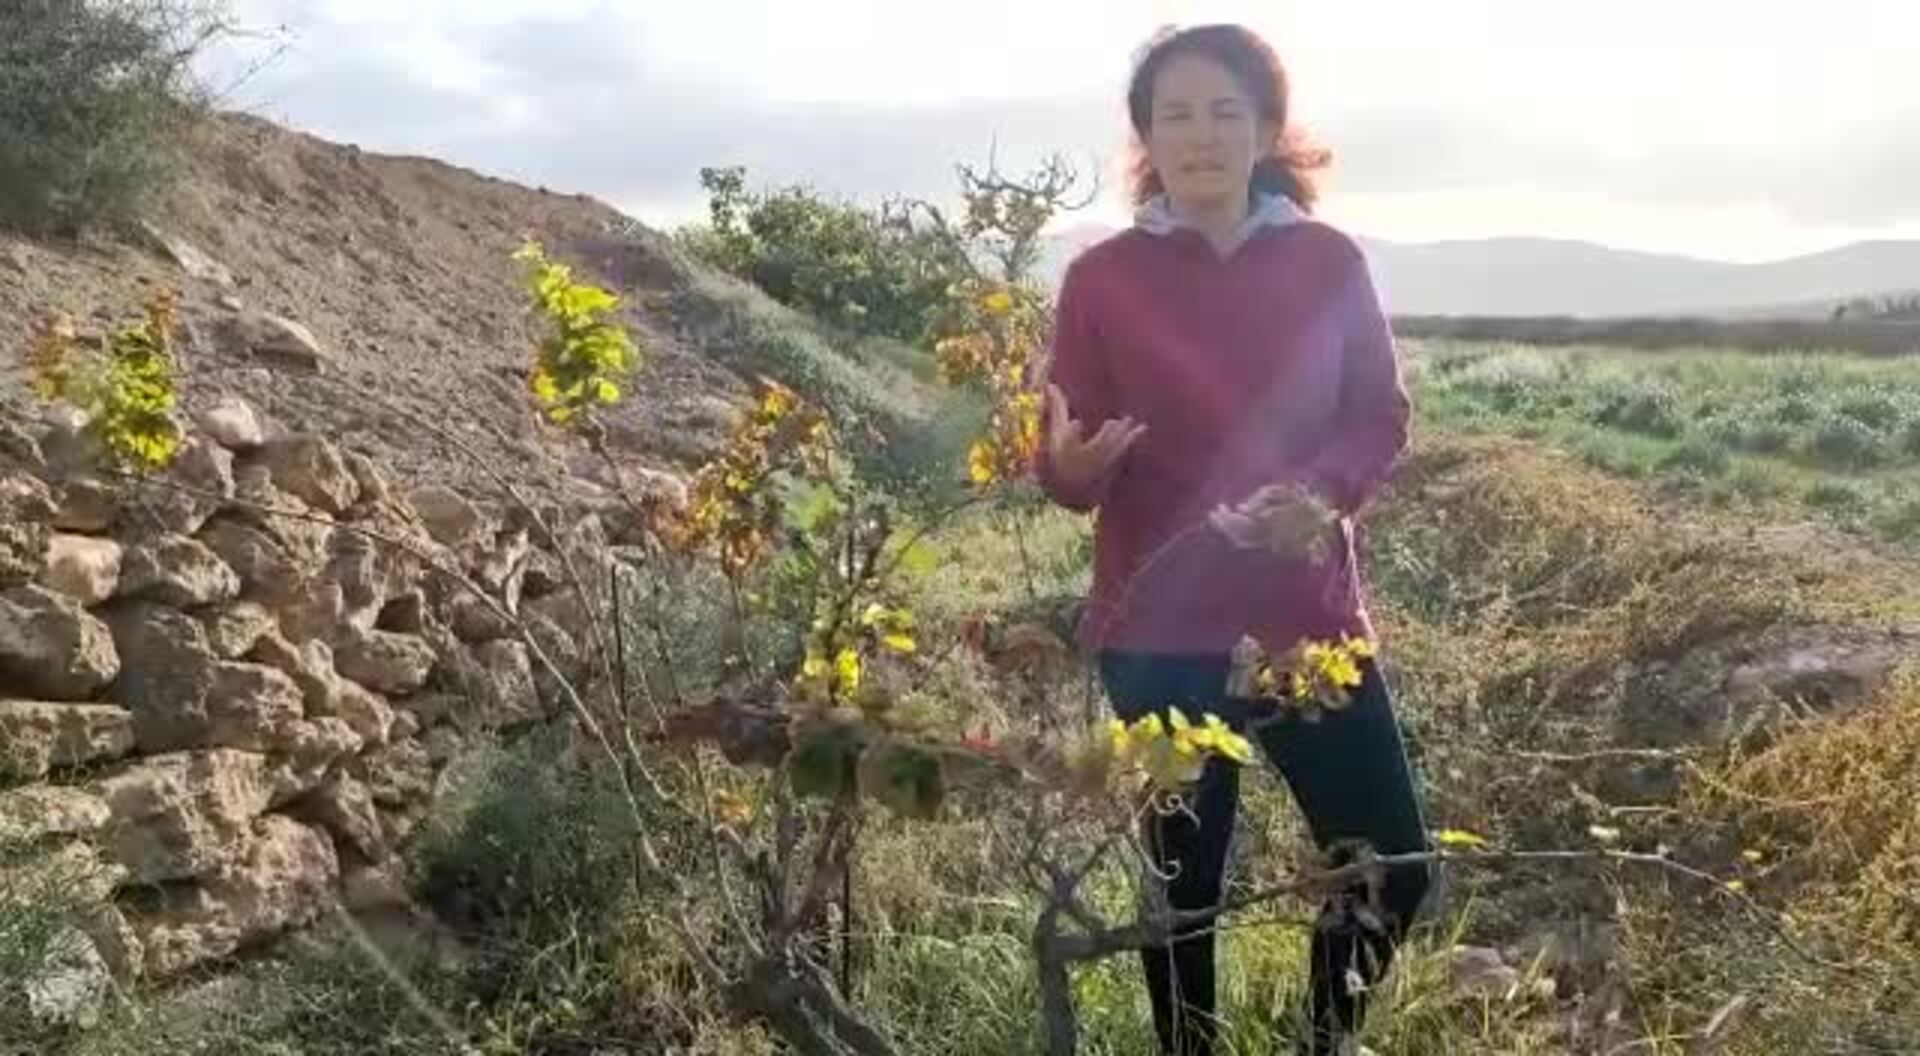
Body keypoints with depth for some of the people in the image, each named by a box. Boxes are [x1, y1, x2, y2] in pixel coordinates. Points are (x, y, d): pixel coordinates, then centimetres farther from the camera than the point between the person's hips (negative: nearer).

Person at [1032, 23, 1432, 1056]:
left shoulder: (1328, 261, 2)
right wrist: (1074, 464, -27)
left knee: (1392, 864, 6)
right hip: (1160, 629, -2)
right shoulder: (1104, 276, -3)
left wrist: (1323, 493, -15)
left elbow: (1382, 419, 5)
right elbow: (1067, 472, -3)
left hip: (1311, 614, 2)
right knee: (1184, 877, 7)